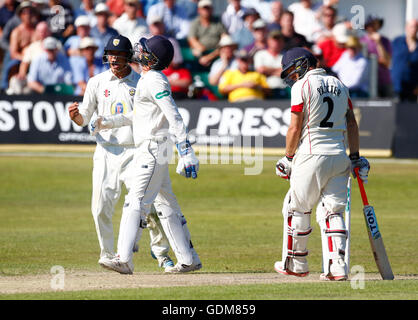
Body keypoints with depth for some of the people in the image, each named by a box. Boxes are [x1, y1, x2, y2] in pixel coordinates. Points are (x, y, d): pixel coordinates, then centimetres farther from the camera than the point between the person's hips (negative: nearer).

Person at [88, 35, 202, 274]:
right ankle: (188, 259, 18)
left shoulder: (154, 81, -15)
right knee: (167, 205, 13)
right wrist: (108, 123, 25)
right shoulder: (148, 80, 17)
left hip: (153, 149, -11)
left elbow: (175, 117, -22)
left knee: (138, 202, -15)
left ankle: (124, 260, -22)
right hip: (147, 151, 11)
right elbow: (137, 116, 29)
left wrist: (186, 153, -29)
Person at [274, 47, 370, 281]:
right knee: (333, 211, 4)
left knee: (297, 209, 7)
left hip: (312, 154, -6)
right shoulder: (339, 85, 14)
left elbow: (295, 128, -7)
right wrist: (356, 157, 17)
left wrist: (288, 158, 1)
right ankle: (337, 267, -9)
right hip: (339, 155, 6)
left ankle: (296, 264, 14)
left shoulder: (302, 86, -5)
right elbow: (352, 123, 14)